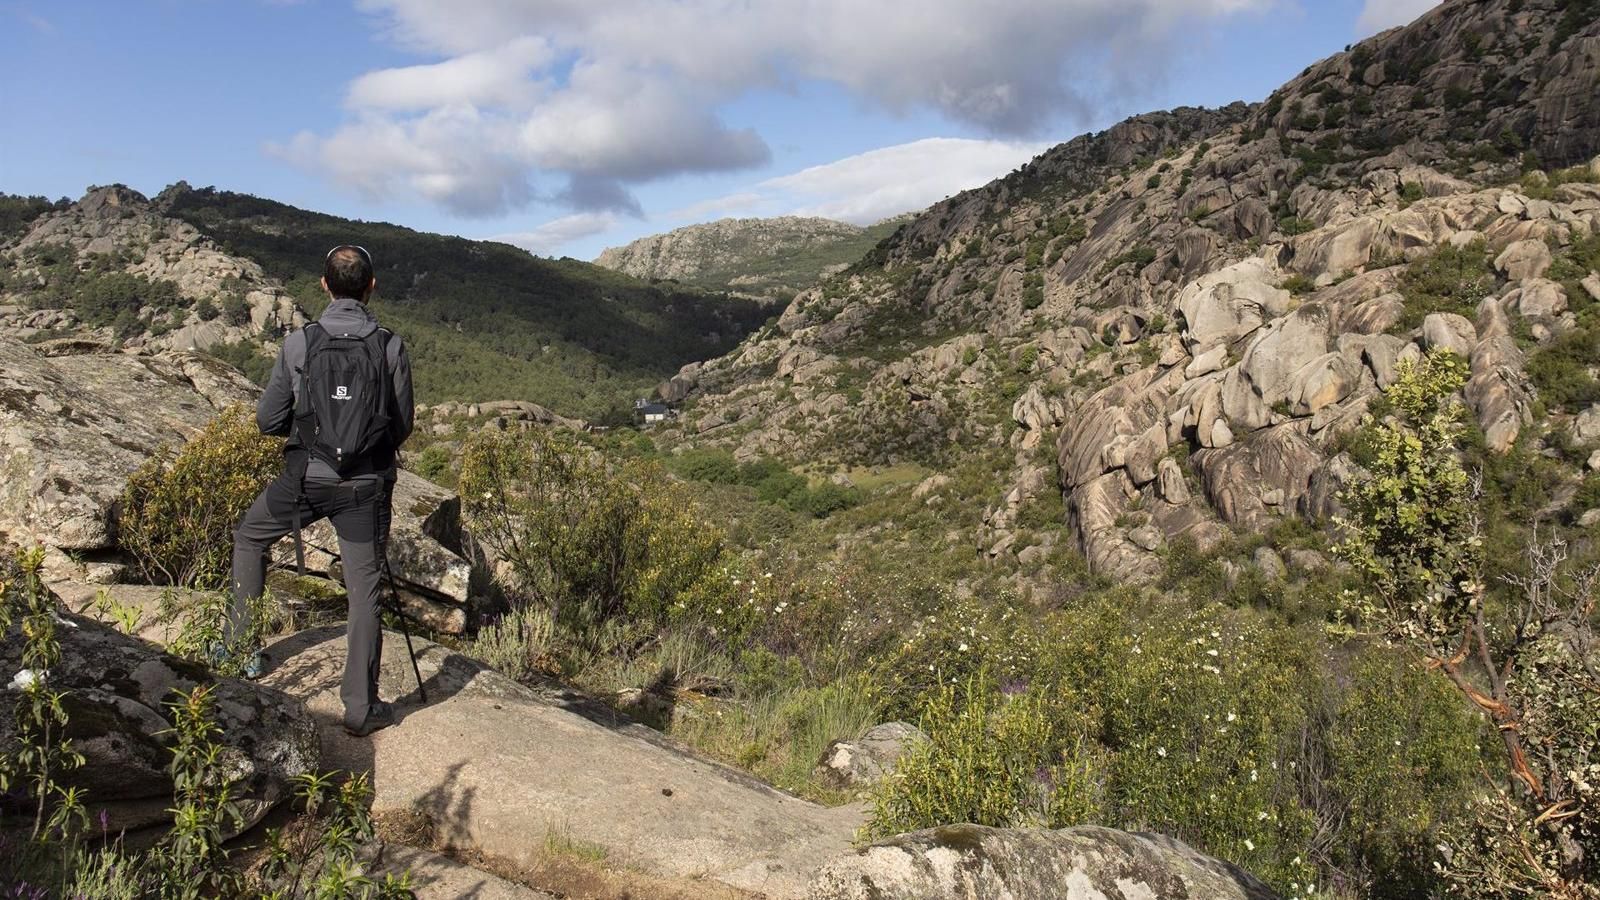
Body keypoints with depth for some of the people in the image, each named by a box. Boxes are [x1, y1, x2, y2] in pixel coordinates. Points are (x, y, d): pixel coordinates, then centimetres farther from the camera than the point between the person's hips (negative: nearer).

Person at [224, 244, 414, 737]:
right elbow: (402, 425, -1)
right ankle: (362, 707, 8)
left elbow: (268, 421, 0)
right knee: (364, 589, 5)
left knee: (248, 536, 28)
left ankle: (241, 647, 31)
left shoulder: (299, 344, -6)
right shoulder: (391, 346, -7)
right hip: (366, 484, 0)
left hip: (305, 476, 1)